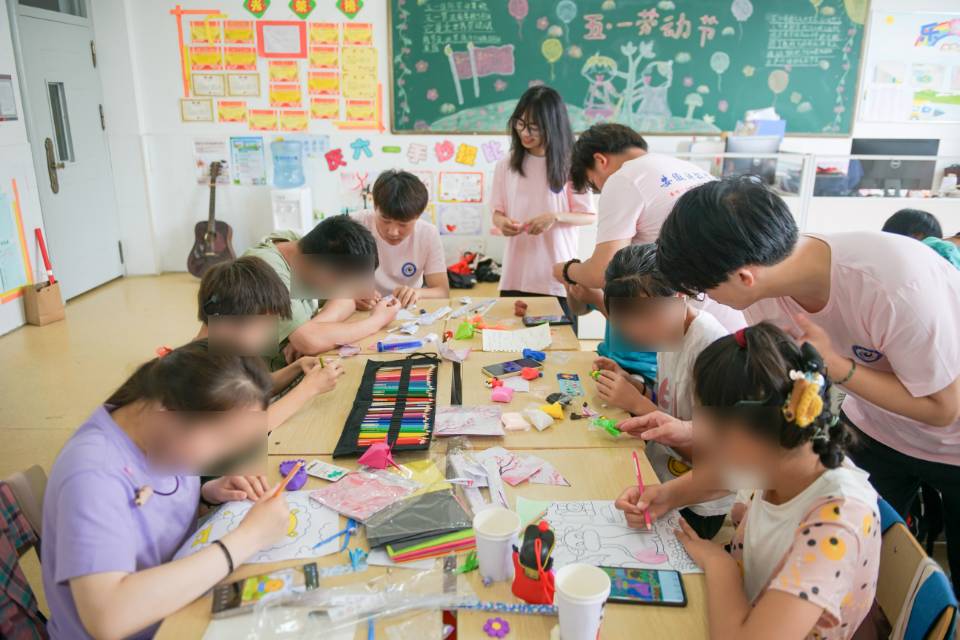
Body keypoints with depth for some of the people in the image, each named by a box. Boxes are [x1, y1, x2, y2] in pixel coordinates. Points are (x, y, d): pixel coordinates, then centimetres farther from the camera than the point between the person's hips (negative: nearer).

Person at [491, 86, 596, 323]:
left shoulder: (569, 165, -5)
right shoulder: (506, 165, 4)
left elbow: (589, 216, -1)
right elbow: (497, 212, 11)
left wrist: (555, 217, -17)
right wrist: (502, 222, -12)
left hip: (558, 279, -2)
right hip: (515, 277, 3)